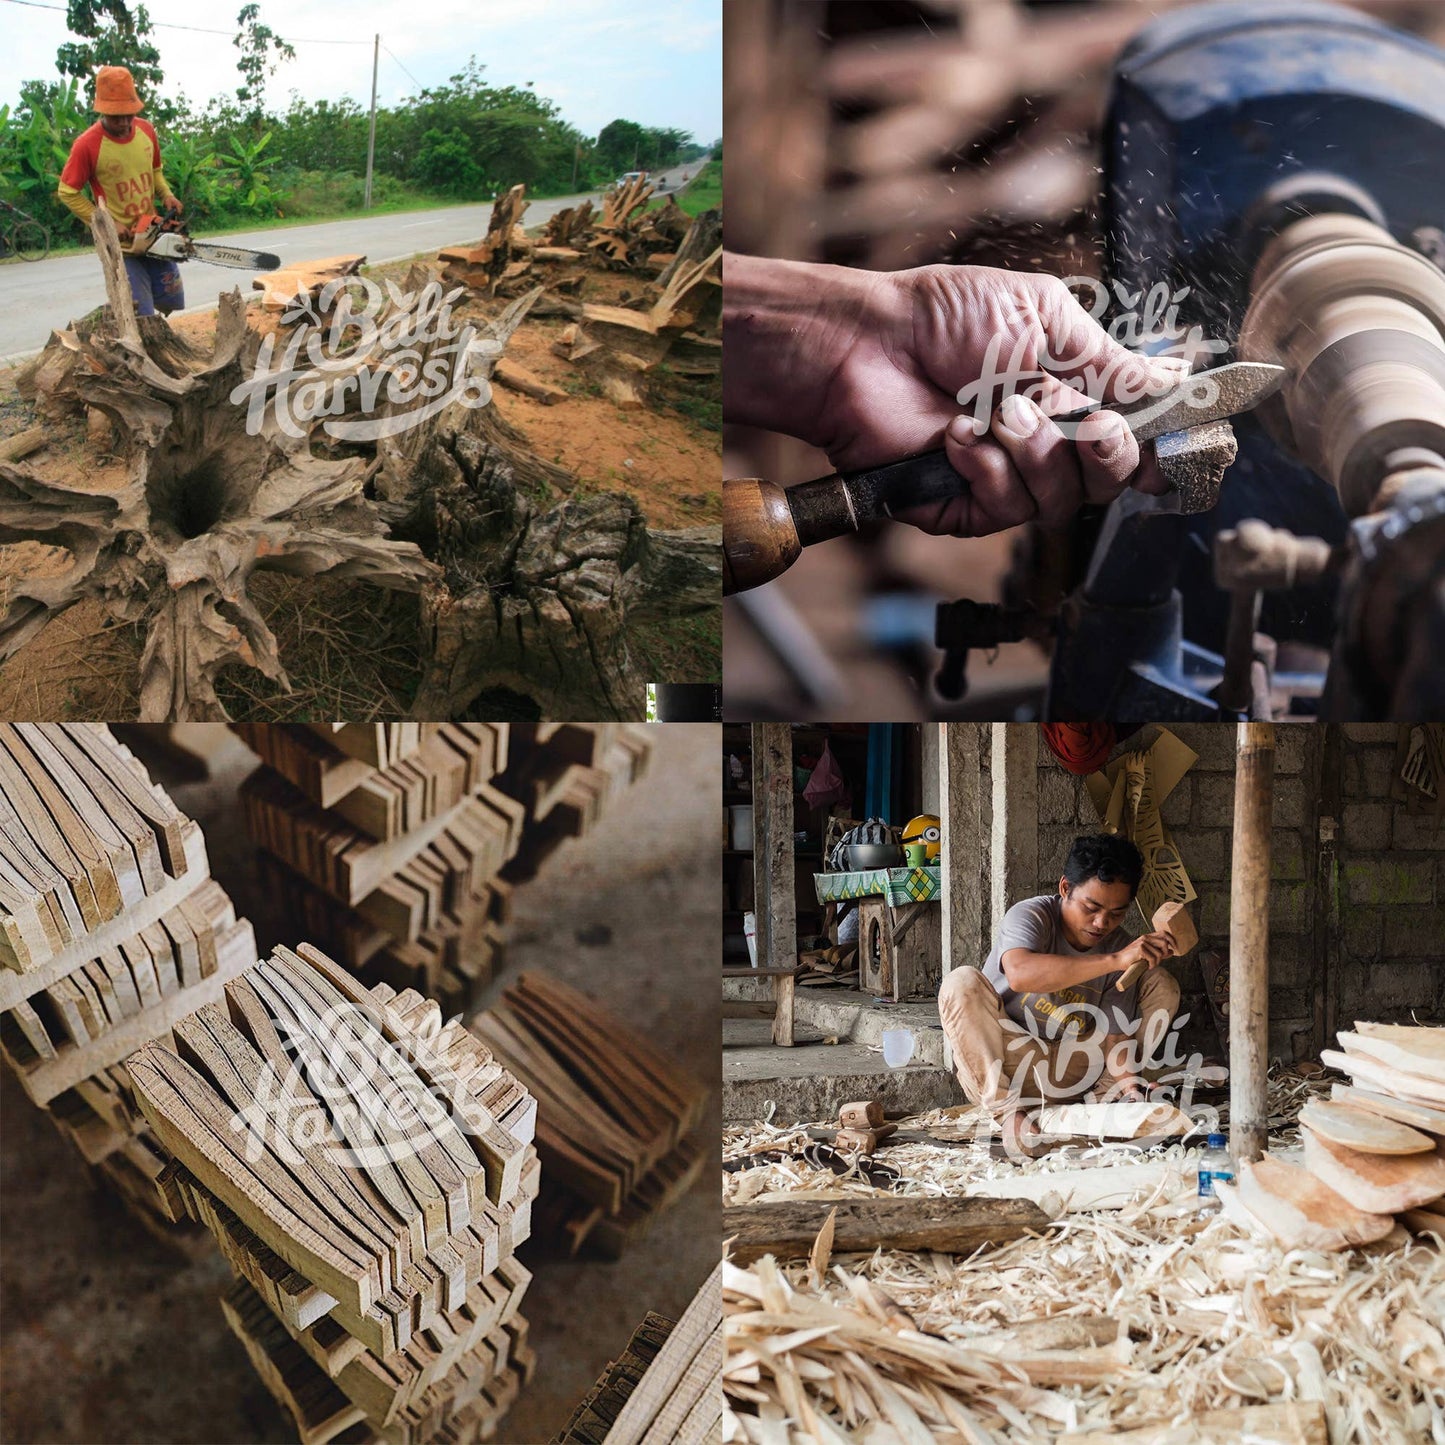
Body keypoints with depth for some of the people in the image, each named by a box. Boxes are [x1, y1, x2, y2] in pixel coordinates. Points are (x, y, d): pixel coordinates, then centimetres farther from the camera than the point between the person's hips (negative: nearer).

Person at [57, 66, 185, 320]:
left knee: (172, 304, 14)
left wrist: (166, 195, -3)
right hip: (120, 245, -6)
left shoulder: (145, 130, 0)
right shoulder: (88, 144, -17)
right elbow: (67, 193, -9)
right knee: (142, 318, -8)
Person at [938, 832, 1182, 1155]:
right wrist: (1114, 961, -46)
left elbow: (1116, 1034, -8)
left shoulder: (1120, 947, -5)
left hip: (1069, 1073, 4)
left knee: (1163, 985, -3)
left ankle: (1105, 1096, -9)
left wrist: (1128, 1080, -30)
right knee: (963, 984, -32)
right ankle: (1006, 1108, -29)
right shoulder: (1031, 916, -18)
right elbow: (1020, 974, -41)